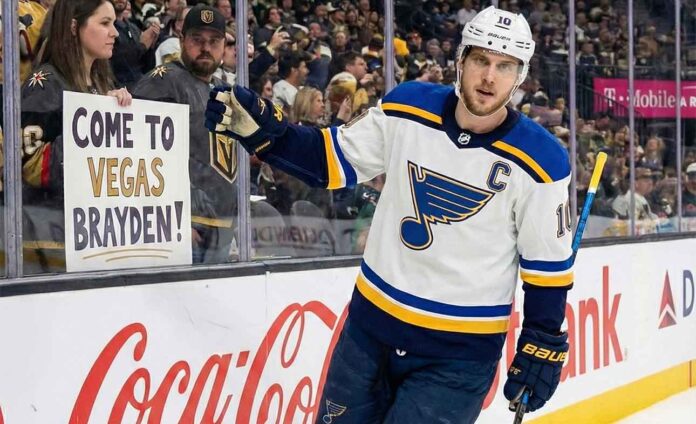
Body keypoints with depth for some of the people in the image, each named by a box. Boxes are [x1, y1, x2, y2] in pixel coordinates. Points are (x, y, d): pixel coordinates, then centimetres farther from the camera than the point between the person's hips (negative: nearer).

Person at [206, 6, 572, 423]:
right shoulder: (408, 109, -5)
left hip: (459, 354, -4)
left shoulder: (540, 162, -13)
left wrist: (544, 347, -3)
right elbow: (333, 160, 4)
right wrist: (262, 129, -10)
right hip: (371, 325, 4)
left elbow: (549, 262, -4)